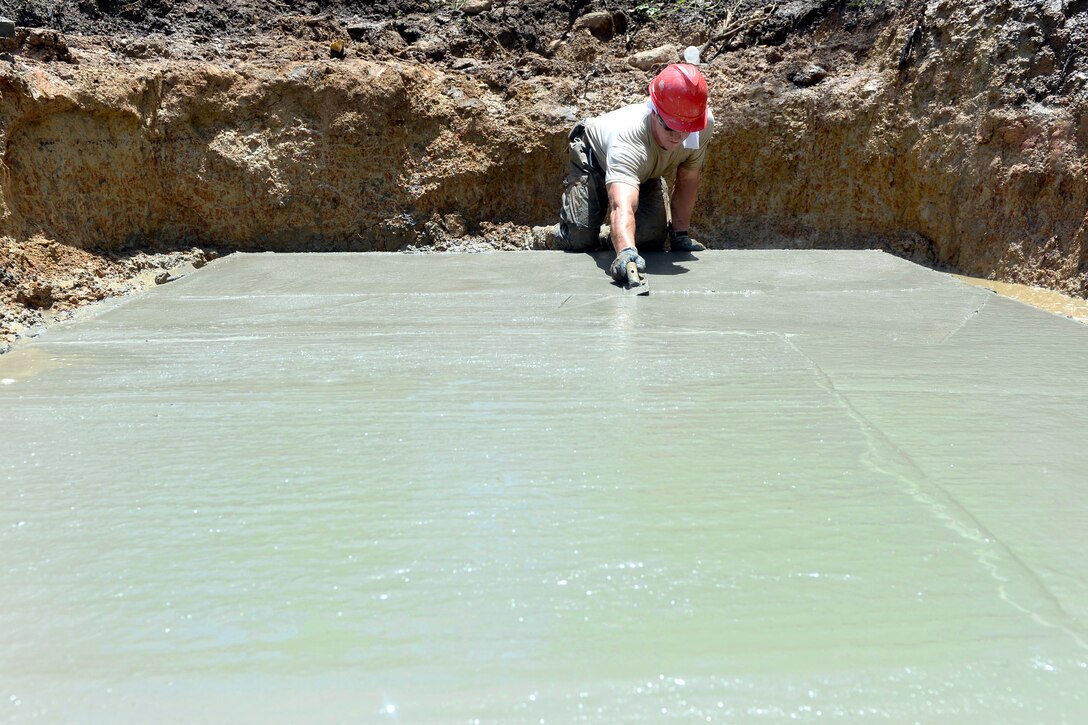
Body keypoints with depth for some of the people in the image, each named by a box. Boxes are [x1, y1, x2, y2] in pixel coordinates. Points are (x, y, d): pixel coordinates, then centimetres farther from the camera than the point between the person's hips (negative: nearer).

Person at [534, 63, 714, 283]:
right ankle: (544, 237, 19)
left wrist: (680, 235, -14)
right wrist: (625, 252, -81)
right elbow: (622, 206, -64)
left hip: (647, 171, 5)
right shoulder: (628, 138, -49)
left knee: (652, 238, -14)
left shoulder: (704, 123, -31)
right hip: (595, 158, -5)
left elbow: (687, 181, -14)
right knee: (580, 240, -16)